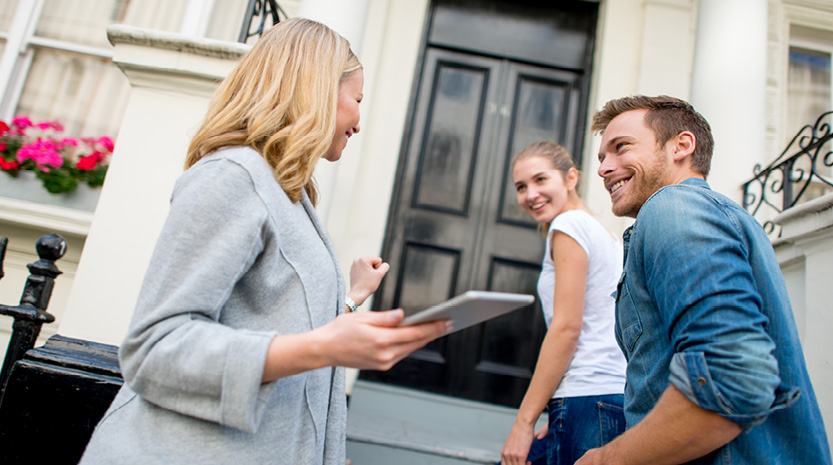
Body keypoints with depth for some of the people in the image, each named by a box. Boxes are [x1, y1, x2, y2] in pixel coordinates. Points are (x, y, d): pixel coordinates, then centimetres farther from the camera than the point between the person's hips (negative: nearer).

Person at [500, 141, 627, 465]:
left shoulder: (570, 223, -6)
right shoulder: (606, 235, 20)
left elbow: (566, 327, -14)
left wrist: (525, 420, -12)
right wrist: (561, 417, 17)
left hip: (590, 400, -9)